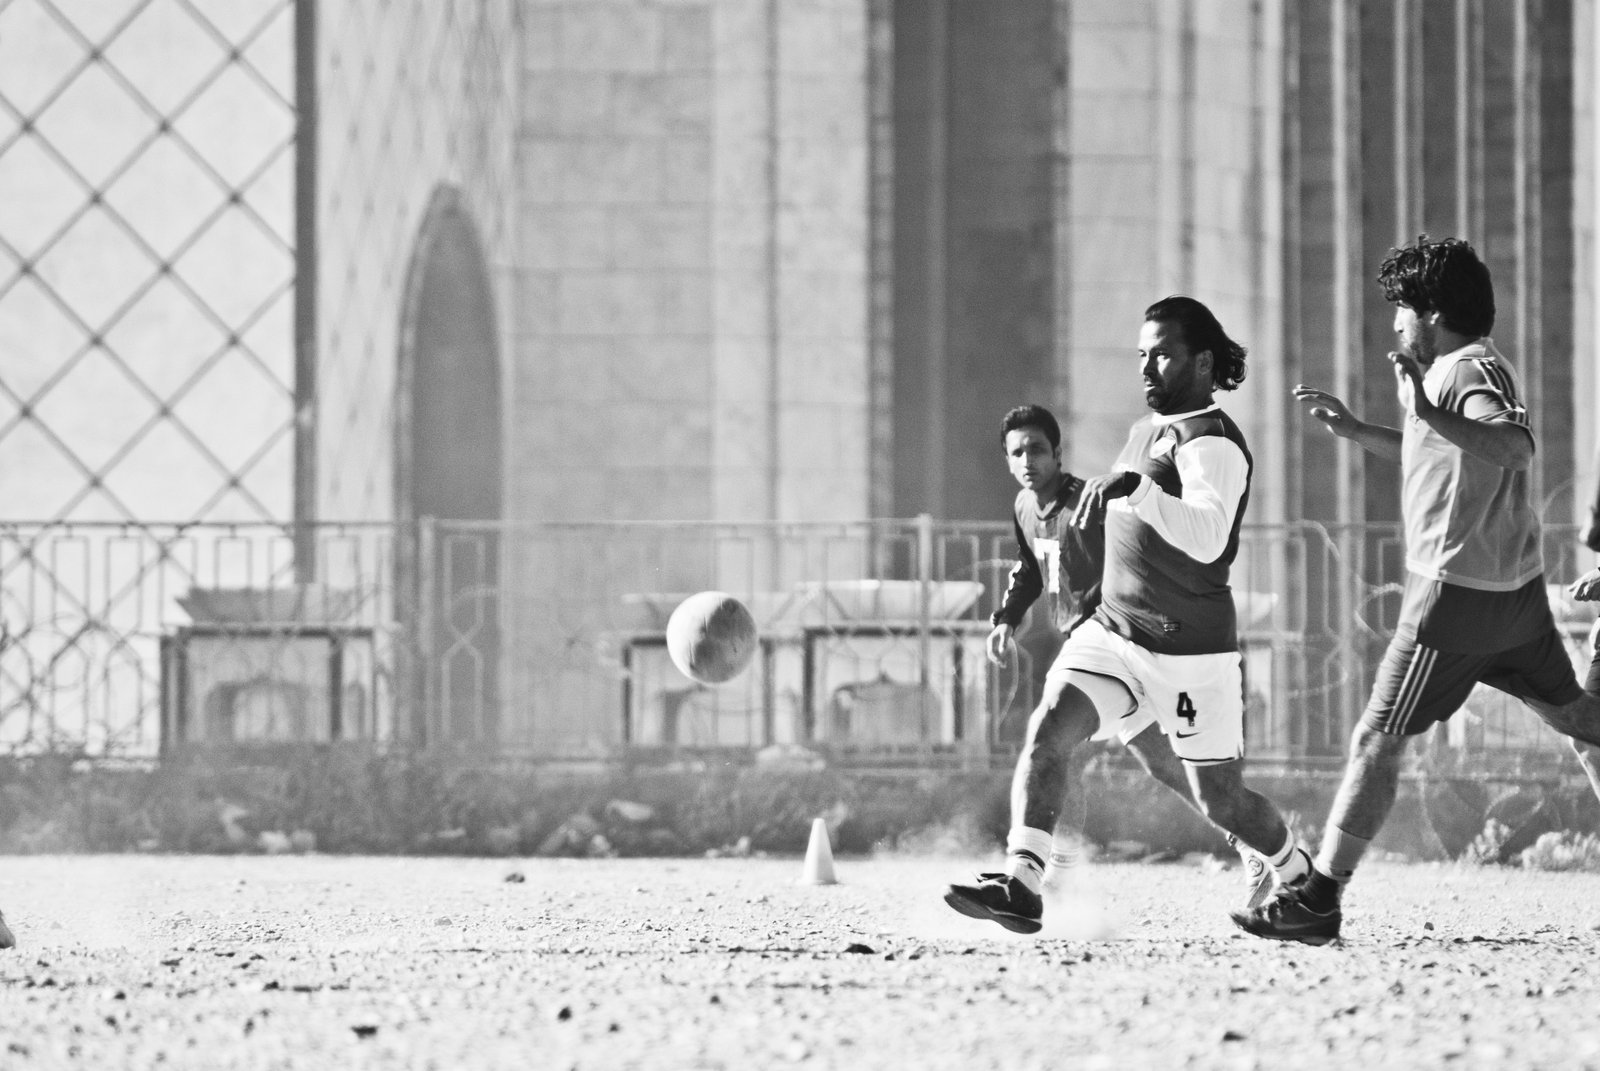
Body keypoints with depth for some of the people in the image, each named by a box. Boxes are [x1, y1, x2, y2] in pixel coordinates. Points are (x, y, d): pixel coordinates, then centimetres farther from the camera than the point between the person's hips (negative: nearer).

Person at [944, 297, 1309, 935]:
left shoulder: (1213, 446, -16)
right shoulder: (1149, 430, 10)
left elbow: (1205, 538, -37)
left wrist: (1135, 486, -48)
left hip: (1191, 654, -6)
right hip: (1112, 634, 6)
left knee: (1221, 804, 6)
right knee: (1048, 730, -20)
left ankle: (1298, 875, 36)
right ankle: (1021, 887, -29)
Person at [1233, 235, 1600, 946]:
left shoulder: (1470, 370, -14)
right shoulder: (1471, 368, 15)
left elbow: (1516, 447, -35)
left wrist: (1429, 412, -42)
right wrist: (1356, 431, 27)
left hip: (1455, 593, -10)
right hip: (1519, 593, 10)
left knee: (1378, 739, -8)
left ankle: (1318, 900, -10)